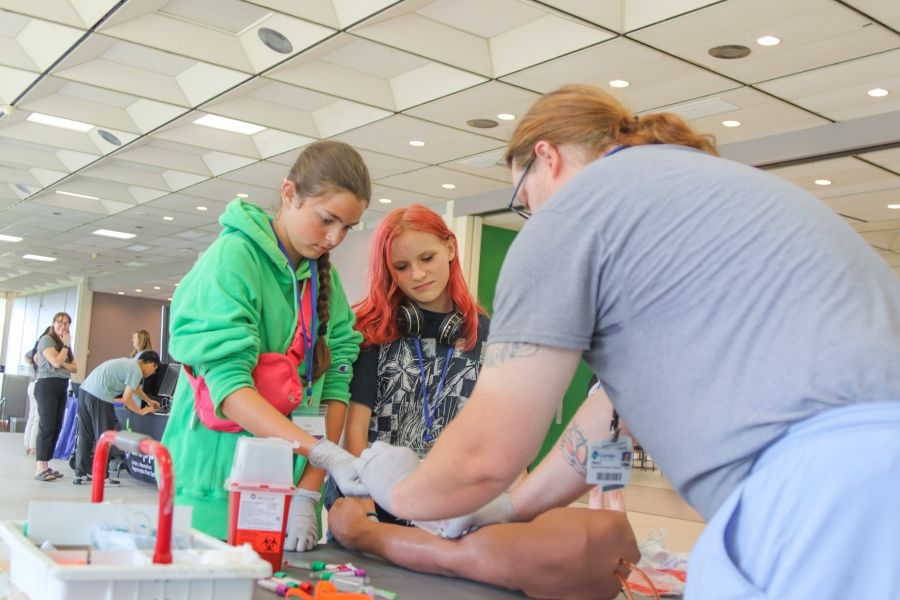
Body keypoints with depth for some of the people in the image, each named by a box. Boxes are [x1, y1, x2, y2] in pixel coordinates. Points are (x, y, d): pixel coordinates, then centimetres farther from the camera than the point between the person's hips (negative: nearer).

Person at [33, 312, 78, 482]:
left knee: (56, 427, 5)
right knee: (47, 426, -14)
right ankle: (39, 469, -16)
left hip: (62, 388, 8)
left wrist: (63, 364, -7)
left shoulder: (65, 344, 20)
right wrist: (66, 345, -5)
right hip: (47, 386, -8)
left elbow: (75, 368, 12)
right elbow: (56, 362, -17)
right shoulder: (46, 340, -5)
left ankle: (46, 466, 8)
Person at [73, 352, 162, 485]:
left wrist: (148, 401, 50)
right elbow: (126, 399, -7)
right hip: (99, 397, -9)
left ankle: (81, 475, 18)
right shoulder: (136, 371, -6)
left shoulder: (129, 363, 23)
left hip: (84, 390, 9)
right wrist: (141, 411, 7)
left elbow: (135, 387, 39)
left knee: (85, 436, 14)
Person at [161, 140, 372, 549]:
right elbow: (227, 385, -21)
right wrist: (325, 453, -32)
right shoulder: (234, 255, -12)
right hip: (216, 490, -5)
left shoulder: (325, 278, 6)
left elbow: (334, 384, 0)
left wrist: (309, 494, -10)